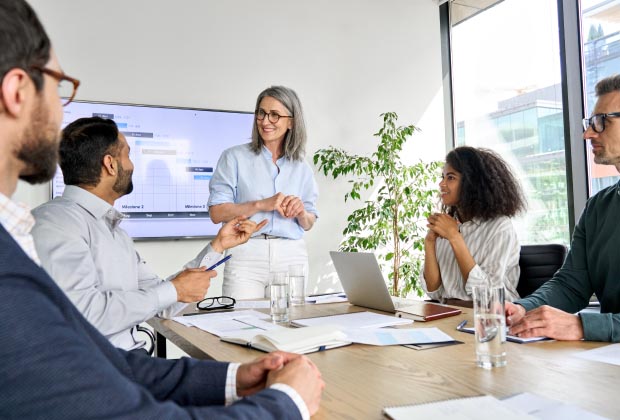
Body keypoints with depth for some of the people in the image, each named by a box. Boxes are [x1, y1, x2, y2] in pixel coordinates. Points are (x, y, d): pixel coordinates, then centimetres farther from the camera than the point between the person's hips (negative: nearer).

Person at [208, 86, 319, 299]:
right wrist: (261, 205, -15)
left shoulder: (301, 168, 12)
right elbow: (217, 213, -5)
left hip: (292, 257, 3)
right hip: (246, 255, -3)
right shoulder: (234, 157, 3)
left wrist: (301, 211, -6)